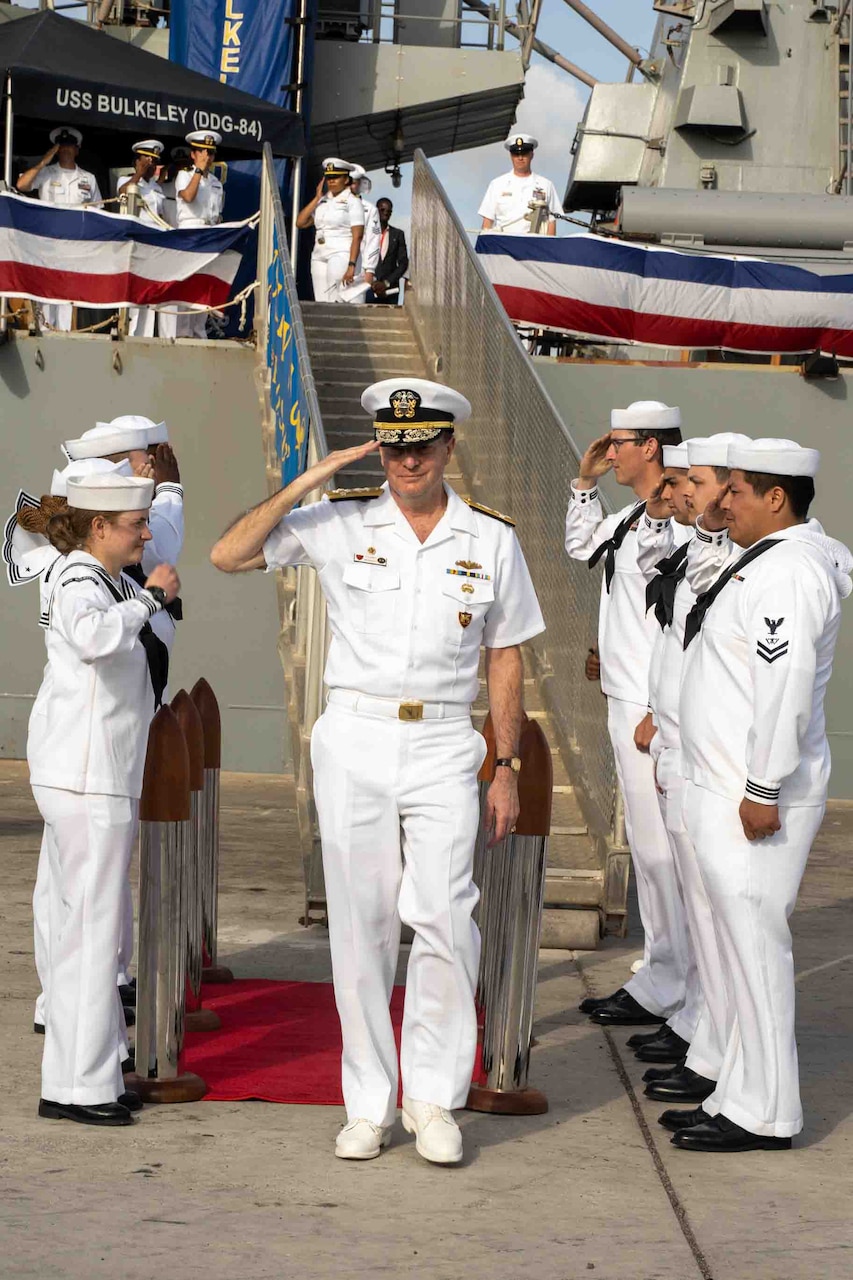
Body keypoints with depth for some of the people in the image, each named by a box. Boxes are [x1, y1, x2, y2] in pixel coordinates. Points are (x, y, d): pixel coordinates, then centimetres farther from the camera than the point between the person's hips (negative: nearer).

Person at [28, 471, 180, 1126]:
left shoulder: (110, 582, 15)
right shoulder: (79, 585, -15)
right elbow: (95, 636, -40)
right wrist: (150, 596, -27)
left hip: (104, 776, 11)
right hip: (86, 778, -11)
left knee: (84, 924, 15)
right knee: (93, 926, -7)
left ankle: (89, 1074, 23)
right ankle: (75, 1085, -3)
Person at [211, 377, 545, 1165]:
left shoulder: (491, 540, 5)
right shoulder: (340, 524, 2)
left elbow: (506, 660, 9)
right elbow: (228, 556, -2)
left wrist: (508, 770, 6)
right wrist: (304, 486, -10)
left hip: (444, 747, 0)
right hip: (354, 740, 1)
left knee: (446, 916, -12)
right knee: (360, 924, 3)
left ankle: (434, 1098, 1)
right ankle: (369, 1105, 12)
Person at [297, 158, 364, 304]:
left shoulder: (352, 202, -2)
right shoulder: (322, 201, 16)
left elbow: (357, 236, -10)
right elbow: (300, 222, 9)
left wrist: (352, 266, -19)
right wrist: (316, 198, 5)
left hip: (341, 255, -6)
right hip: (319, 257, 7)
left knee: (334, 302, -19)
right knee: (321, 302, 1)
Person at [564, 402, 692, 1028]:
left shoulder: (678, 523, -18)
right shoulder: (633, 517, 13)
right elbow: (582, 546, 36)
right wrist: (585, 483, 23)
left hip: (652, 708, -10)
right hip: (628, 701, 10)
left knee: (660, 851, -5)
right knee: (649, 849, 16)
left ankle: (665, 992, 1)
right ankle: (660, 975, 25)